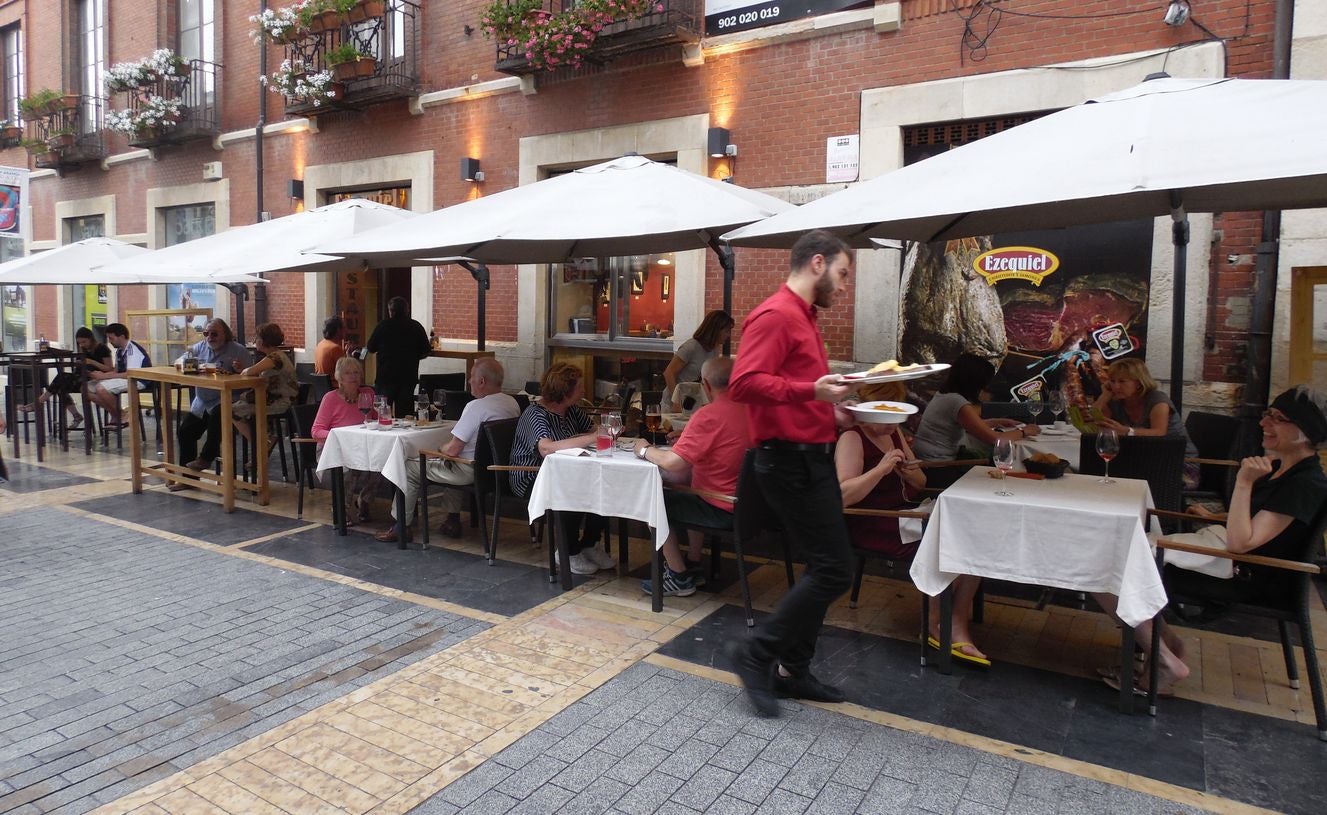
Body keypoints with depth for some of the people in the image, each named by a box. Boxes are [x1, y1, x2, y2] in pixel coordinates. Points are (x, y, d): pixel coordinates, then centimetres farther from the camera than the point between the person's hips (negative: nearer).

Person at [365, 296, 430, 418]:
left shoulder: (383, 326, -6)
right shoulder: (416, 327, -2)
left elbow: (371, 348, 1)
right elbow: (425, 351, 1)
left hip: (385, 375, -2)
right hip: (409, 375, 2)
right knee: (405, 409, 8)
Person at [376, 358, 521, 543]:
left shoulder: (476, 406, -24)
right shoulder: (513, 403, 1)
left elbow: (453, 449, -23)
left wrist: (442, 448, 2)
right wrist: (449, 447, 17)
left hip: (471, 471, -8)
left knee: (409, 466, 8)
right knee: (452, 463, 37)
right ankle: (453, 519, 33)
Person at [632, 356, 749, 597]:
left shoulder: (709, 415, -21)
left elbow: (673, 463, -23)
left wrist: (645, 450, -5)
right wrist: (687, 435, 18)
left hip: (723, 511, -8)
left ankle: (679, 577, 15)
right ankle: (693, 565, 35)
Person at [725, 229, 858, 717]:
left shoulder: (804, 317, 19)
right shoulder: (776, 315, -13)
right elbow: (744, 383, -24)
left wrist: (833, 408, 15)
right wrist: (812, 391, -33)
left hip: (812, 458, 11)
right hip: (791, 461, -11)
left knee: (825, 568, 13)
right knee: (834, 570, -8)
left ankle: (793, 671, 24)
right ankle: (756, 654, 5)